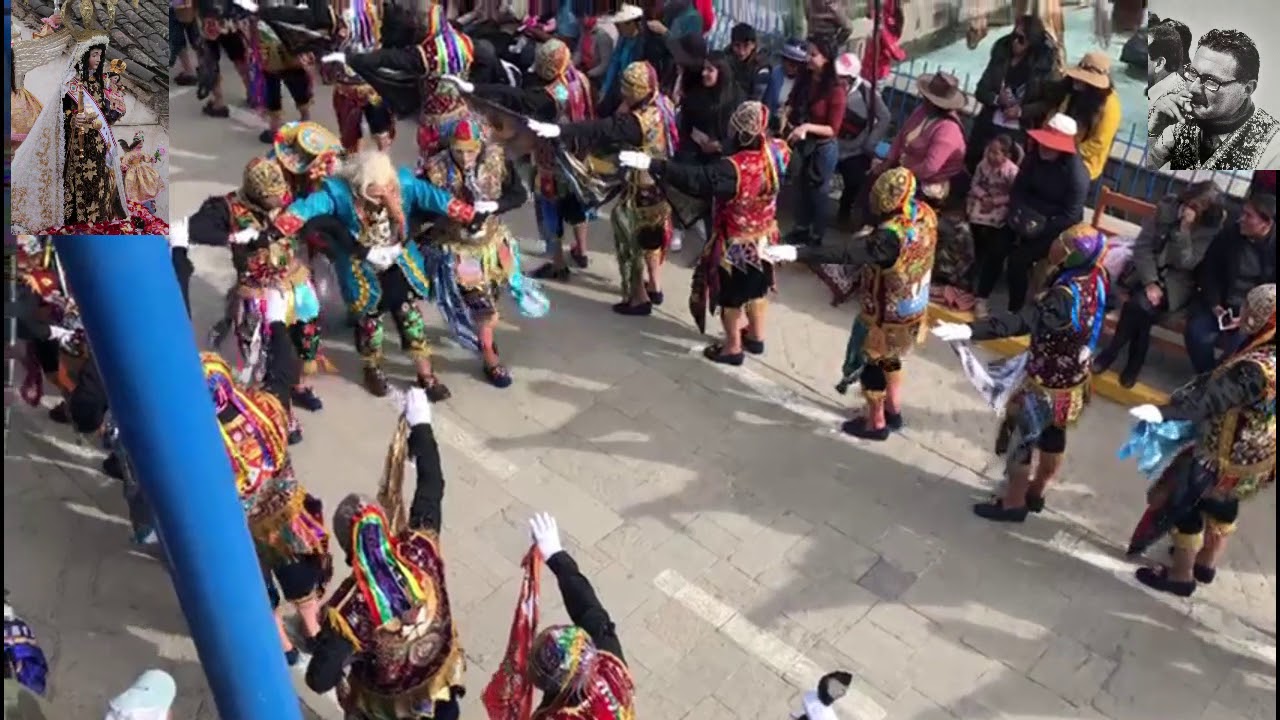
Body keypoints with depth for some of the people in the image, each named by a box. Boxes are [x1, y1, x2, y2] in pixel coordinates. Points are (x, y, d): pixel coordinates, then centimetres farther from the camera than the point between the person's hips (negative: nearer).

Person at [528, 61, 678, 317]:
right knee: (651, 236, 26)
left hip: (643, 190, -9)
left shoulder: (637, 122, -30)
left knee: (630, 240, 9)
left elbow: (600, 130, -40)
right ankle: (654, 287, 40)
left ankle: (638, 298, 20)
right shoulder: (664, 106, -5)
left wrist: (558, 130, -49)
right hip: (662, 184, 9)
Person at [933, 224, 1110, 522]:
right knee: (1053, 437, 25)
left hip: (1046, 385, -8)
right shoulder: (1097, 276, -13)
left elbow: (1022, 321, -52)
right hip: (1074, 378, 8)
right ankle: (1036, 492, 47)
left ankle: (1013, 503, 32)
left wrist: (969, 330, -63)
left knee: (1019, 440, 12)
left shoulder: (1067, 297, -38)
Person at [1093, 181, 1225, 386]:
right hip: (1151, 268, 2)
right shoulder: (1168, 206, -8)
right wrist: (1150, 281, -20)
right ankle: (1135, 360, -9)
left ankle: (1112, 352, -9)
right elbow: (1142, 245, -10)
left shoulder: (1212, 229, -13)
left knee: (1143, 304, -30)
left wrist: (1184, 228, -30)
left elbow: (1184, 263, -20)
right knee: (1142, 304, -29)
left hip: (1178, 280, -2)